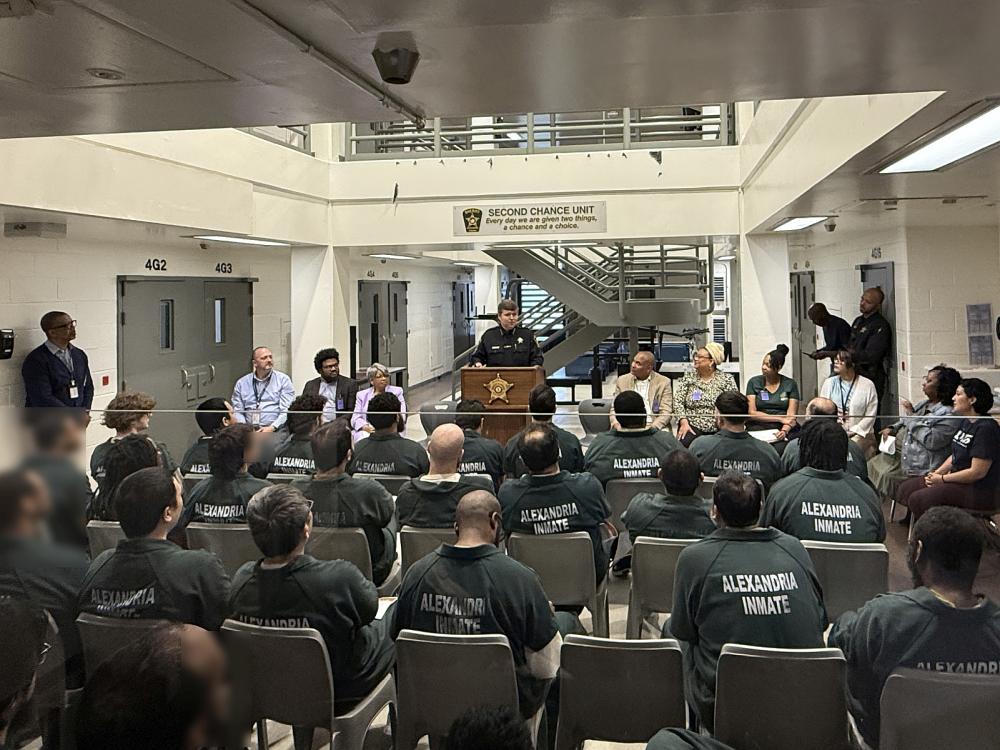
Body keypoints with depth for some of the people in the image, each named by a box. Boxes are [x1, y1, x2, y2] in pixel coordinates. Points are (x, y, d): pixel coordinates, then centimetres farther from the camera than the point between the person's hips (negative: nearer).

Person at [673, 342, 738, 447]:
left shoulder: (726, 379, 7)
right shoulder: (688, 377, 11)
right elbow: (677, 401, 4)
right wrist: (684, 422, -11)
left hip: (717, 428, 0)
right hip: (692, 425, 0)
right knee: (684, 443, -30)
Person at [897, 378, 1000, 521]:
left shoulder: (986, 428, -20)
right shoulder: (965, 422, 10)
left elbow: (977, 472, -22)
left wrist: (943, 479, -13)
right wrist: (937, 473, 1)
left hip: (978, 491, -10)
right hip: (959, 479, 10)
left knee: (917, 499, -22)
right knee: (905, 489, 2)